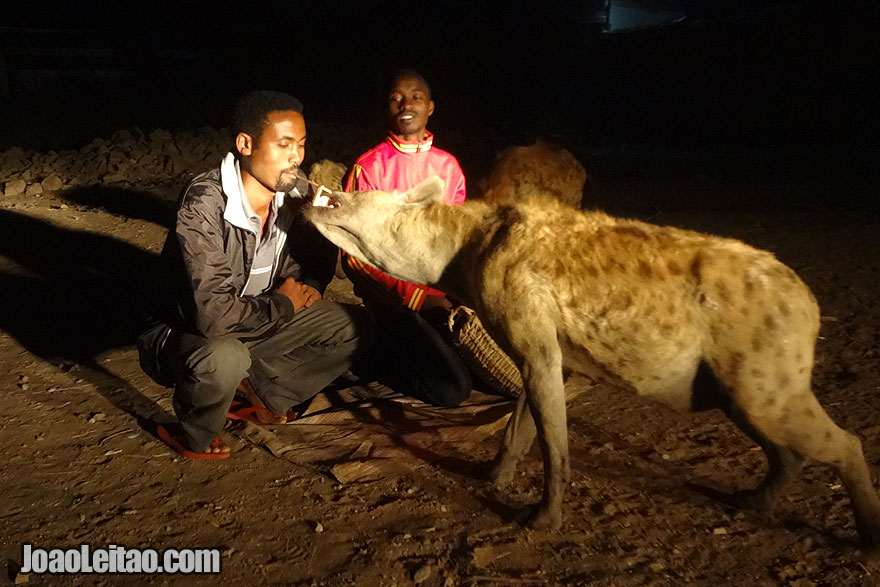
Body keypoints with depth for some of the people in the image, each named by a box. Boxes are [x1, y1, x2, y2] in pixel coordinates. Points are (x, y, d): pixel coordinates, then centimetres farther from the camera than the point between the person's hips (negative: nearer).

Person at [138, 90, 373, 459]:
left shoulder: (296, 193, -10)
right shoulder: (204, 205, -30)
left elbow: (320, 255, 12)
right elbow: (212, 313, -37)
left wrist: (311, 286, -10)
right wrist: (282, 306, -21)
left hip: (263, 321, 6)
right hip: (194, 333, -6)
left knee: (355, 326, -5)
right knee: (225, 359, -40)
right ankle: (195, 436, -6)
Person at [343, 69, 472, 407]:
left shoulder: (448, 165, 11)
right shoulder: (368, 167, -5)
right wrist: (418, 297, -18)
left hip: (442, 291, 6)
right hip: (392, 296, -6)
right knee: (452, 388, -20)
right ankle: (374, 358, 4)